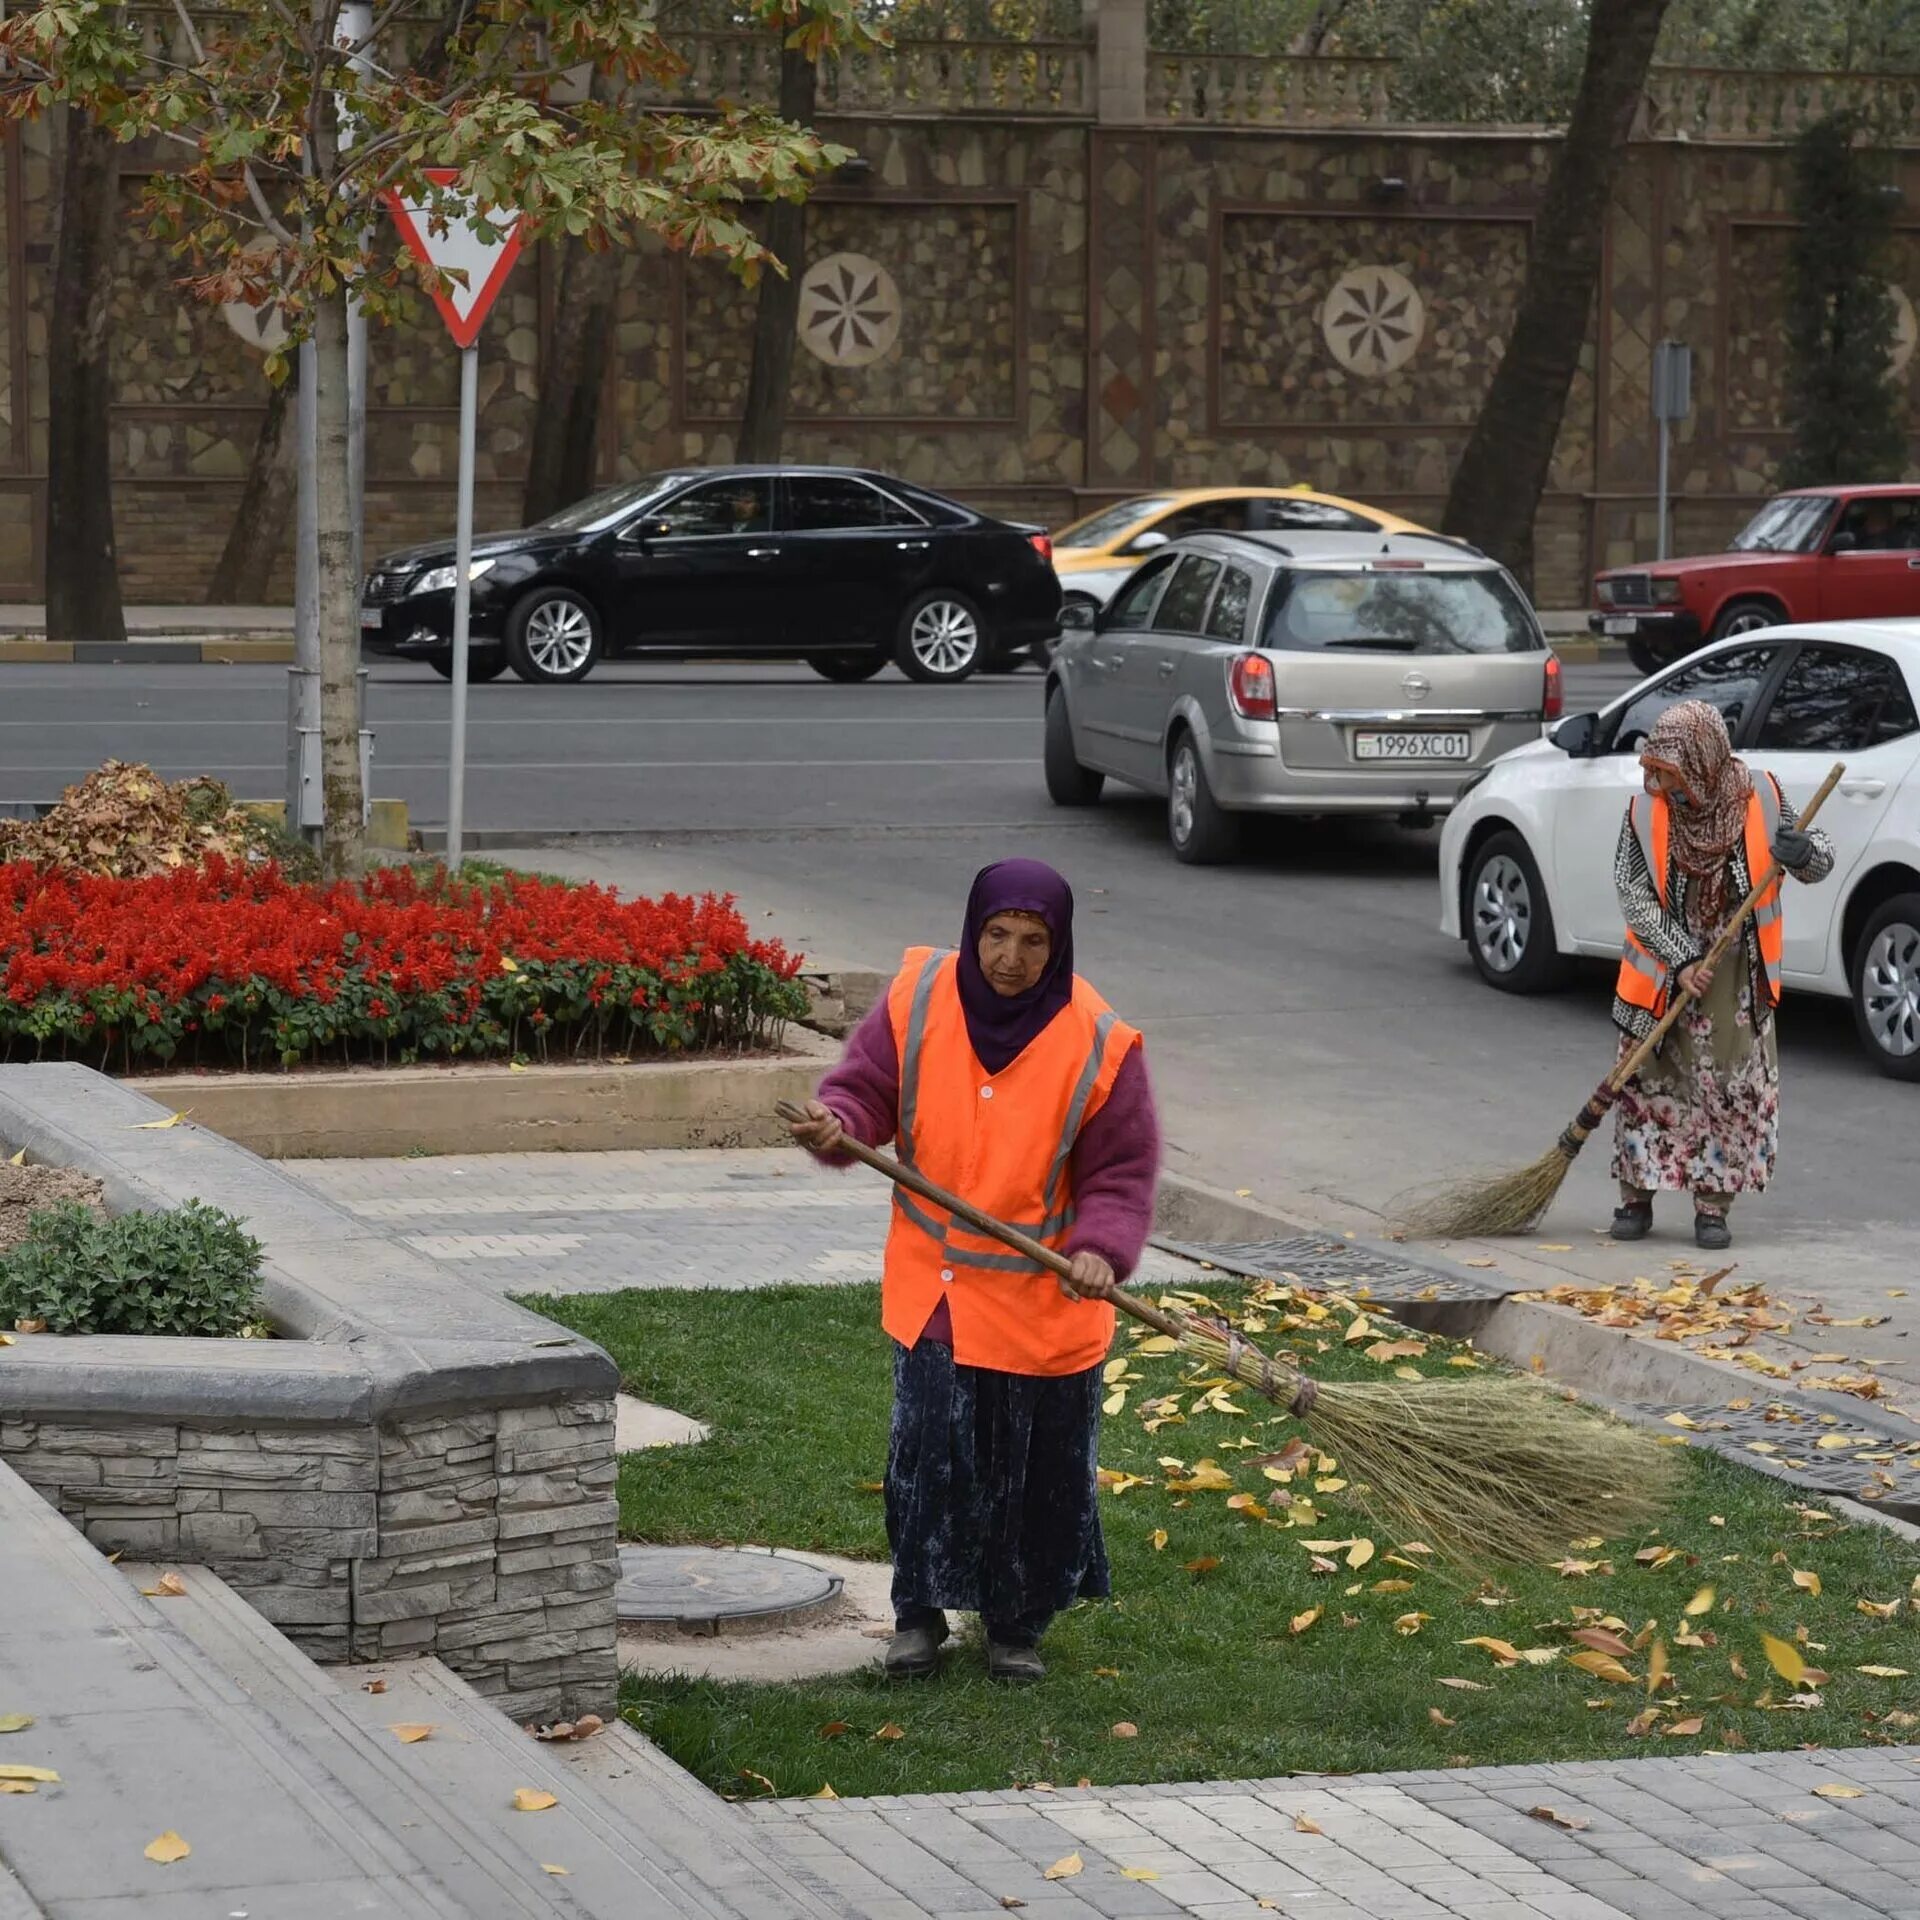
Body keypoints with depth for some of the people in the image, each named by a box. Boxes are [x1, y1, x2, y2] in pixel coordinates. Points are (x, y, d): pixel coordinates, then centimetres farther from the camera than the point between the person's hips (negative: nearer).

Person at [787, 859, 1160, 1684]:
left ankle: (1017, 1625, 27)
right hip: (934, 1290, 1)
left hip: (1045, 1302, -1)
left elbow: (1122, 1171, -9)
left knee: (1037, 1475, 9)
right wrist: (837, 1125, -23)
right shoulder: (918, 999, -9)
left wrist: (1102, 1250, -25)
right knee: (926, 1454, 5)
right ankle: (919, 1613, 24)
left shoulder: (1097, 1042, -14)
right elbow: (866, 1088, 0)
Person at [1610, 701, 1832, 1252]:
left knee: (1728, 1086, 1)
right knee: (1647, 1082, 4)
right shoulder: (1646, 811, -9)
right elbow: (1634, 895, -9)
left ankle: (1713, 1206, 10)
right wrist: (1682, 960, -17)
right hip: (1661, 970, 0)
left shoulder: (1760, 799, -9)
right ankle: (1636, 1197, 17)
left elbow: (1819, 863, 3)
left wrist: (1805, 853, -22)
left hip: (1735, 977, 0)